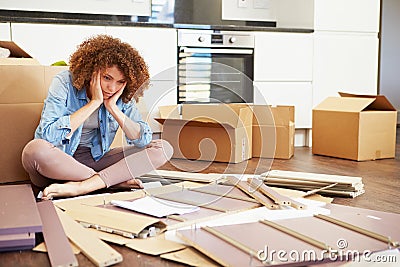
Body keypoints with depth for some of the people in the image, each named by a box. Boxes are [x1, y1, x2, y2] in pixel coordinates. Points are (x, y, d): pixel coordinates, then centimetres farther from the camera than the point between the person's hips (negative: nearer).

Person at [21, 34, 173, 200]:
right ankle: (116, 180, -22)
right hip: (56, 162, -3)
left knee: (163, 148, -12)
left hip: (93, 160, 4)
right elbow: (50, 136, -25)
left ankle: (81, 186, -28)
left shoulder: (123, 96, -3)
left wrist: (112, 107, -18)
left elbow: (143, 140, -9)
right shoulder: (64, 83, -13)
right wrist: (95, 103, -23)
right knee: (36, 149, -39)